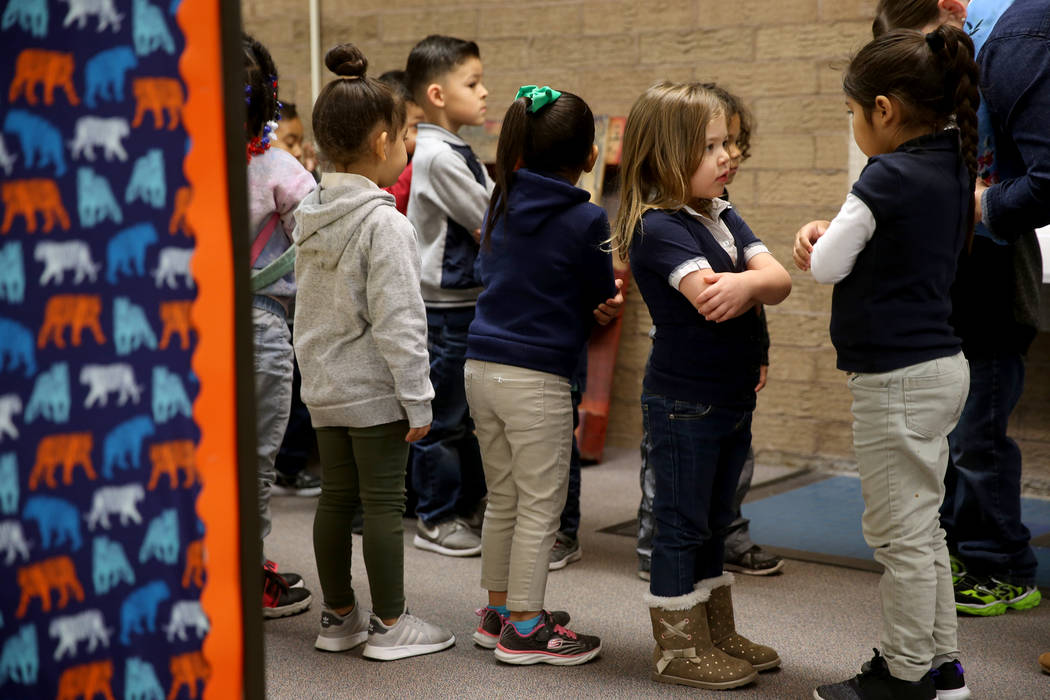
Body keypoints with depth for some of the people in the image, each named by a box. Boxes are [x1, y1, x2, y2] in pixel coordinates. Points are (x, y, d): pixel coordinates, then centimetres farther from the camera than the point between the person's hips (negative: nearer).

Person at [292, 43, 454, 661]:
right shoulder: (384, 223, -19)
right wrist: (418, 400, -16)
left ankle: (339, 616, 25)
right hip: (374, 389, -8)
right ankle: (389, 625, 12)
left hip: (323, 385, 8)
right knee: (384, 502, 2)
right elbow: (398, 321, -22)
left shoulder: (310, 217, 6)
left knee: (337, 496, 14)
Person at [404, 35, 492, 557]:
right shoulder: (436, 155, -17)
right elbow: (489, 225, -16)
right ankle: (436, 520, 12)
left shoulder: (456, 151, 13)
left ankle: (469, 508, 28)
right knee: (444, 416, 1)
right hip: (444, 304, -9)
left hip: (467, 300, 9)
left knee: (470, 414, 17)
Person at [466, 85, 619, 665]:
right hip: (536, 377, -7)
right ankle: (524, 628, 11)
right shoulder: (586, 219, -11)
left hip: (481, 367, 7)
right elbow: (602, 297, 1)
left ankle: (499, 608, 29)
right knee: (541, 507, 5)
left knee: (502, 501, 18)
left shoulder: (502, 202, 6)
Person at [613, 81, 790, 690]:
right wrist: (759, 284, -19)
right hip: (684, 403, -8)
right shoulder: (659, 227, -16)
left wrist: (746, 283, -25)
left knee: (714, 523, 18)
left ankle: (719, 636, 30)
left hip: (733, 396, 8)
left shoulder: (724, 217, 9)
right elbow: (707, 297, -31)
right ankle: (677, 650, 14)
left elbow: (779, 278, -6)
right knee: (682, 526, 2)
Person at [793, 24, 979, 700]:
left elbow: (826, 266, -13)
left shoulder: (889, 177, -20)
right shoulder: (953, 167, 7)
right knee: (922, 528, 18)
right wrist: (829, 231, 3)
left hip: (898, 378, -9)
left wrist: (819, 240, 7)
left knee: (900, 534, 2)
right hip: (940, 364, 10)